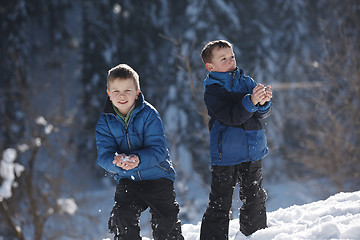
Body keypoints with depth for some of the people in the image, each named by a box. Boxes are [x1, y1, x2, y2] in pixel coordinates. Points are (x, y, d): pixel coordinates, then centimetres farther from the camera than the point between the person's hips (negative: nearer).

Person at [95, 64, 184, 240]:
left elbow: (158, 149, -19)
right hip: (127, 180, 3)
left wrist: (138, 159, -39)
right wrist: (116, 162, -35)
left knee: (165, 221, -9)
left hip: (157, 176, -2)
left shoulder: (149, 114, -12)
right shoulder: (105, 121, -2)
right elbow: (103, 154, -11)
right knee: (122, 216, -13)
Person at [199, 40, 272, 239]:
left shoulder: (246, 81, 7)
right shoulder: (212, 91, -7)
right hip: (225, 156, -5)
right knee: (220, 204, -2)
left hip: (253, 154, 5)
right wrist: (251, 101, -34)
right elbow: (230, 117, -21)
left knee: (255, 200, 15)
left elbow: (263, 113, 1)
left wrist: (264, 102, -22)